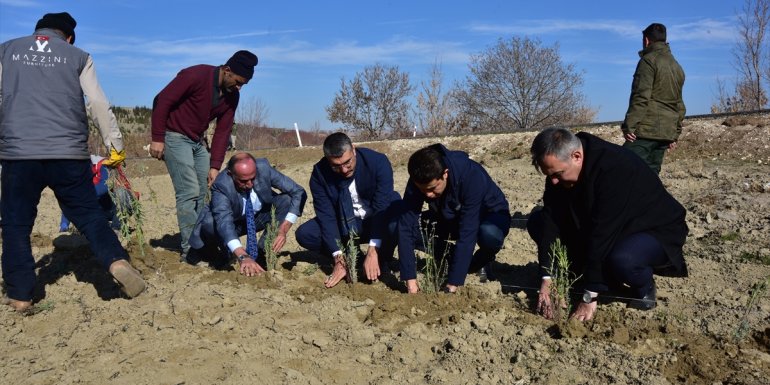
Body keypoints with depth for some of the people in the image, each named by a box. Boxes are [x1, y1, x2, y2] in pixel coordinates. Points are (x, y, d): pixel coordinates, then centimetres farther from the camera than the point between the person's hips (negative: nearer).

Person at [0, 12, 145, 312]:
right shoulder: (78, 56, 10)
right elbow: (99, 104, 5)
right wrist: (115, 145, 10)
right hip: (69, 154, 0)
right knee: (88, 214, 11)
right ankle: (117, 261, -9)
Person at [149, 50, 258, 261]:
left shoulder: (232, 95, 0)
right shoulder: (195, 76, -21)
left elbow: (222, 131, 2)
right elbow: (162, 101, -18)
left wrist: (215, 166, -3)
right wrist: (157, 139, -19)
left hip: (198, 141, 7)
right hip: (174, 136, -7)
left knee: (203, 193, 4)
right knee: (189, 192, -14)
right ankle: (189, 250, -8)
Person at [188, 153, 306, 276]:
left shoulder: (264, 168, -26)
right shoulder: (221, 185, -33)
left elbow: (299, 193, -24)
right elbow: (224, 221, -47)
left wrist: (283, 229, -34)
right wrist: (242, 256, -61)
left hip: (260, 218, 3)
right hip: (232, 223, -2)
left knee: (287, 199, -25)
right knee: (209, 224, -36)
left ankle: (262, 251, -11)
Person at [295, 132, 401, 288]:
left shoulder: (378, 162, -24)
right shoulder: (319, 173, -19)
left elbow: (382, 206, -28)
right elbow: (327, 216, -20)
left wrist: (373, 251, -35)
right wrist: (339, 259, -28)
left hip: (379, 220, -2)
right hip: (345, 224, 2)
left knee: (396, 223, -37)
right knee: (304, 234, -19)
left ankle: (381, 264, -7)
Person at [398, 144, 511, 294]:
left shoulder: (471, 177, -38)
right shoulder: (418, 181, -26)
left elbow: (467, 235, -40)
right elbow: (406, 227, -28)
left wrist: (452, 285, -41)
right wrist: (410, 280, -34)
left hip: (489, 214, -4)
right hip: (449, 217, 4)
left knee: (489, 234, -39)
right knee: (414, 226, -22)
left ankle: (479, 262, -4)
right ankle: (451, 259, 2)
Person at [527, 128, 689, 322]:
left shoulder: (616, 169, -34)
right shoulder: (559, 167, -13)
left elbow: (603, 234, -35)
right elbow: (551, 219, -15)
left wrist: (589, 297, -32)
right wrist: (547, 279, -20)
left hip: (655, 231, -7)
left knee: (622, 260, -40)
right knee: (538, 222, -6)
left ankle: (644, 287, -3)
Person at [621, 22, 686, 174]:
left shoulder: (649, 60, -3)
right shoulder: (677, 67, 23)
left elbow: (641, 97, -14)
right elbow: (679, 105, 24)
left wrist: (628, 126, -15)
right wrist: (675, 133, 26)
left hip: (646, 130, -8)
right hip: (666, 133, 8)